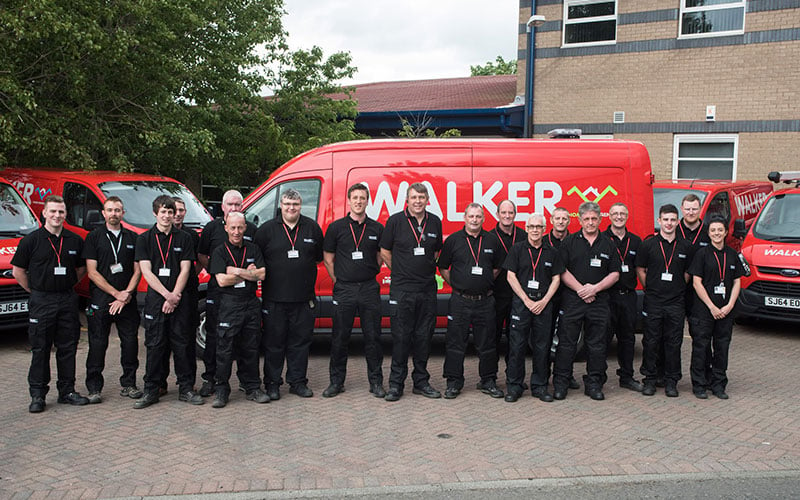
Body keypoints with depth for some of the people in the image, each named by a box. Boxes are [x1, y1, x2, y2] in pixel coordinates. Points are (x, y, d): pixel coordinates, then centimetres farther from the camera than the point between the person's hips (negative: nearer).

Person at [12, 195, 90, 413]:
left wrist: (67, 287, 10)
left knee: (68, 348, 7)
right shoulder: (31, 240, -2)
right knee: (40, 349, 2)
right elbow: (17, 271, 3)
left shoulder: (75, 240, 6)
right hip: (41, 302, -3)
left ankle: (67, 391, 17)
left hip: (68, 300, 3)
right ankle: (37, 395, 11)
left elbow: (81, 269, 17)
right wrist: (35, 291, 2)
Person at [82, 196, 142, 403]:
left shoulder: (132, 238, 11)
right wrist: (116, 293, -9)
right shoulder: (94, 237, 3)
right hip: (100, 300, -2)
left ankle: (128, 384, 15)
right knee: (98, 345, 0)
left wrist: (127, 294, -7)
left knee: (130, 342, 3)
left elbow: (137, 270, 8)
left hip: (128, 301, 2)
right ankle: (94, 388, 10)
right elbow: (92, 272, -3)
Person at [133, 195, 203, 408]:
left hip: (179, 299, 1)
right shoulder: (144, 239, 4)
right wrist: (167, 295, -11)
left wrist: (175, 296, -9)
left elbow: (185, 270, 2)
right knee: (155, 346, 3)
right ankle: (151, 391, 12)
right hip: (155, 299, 0)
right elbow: (146, 271, -3)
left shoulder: (183, 238, 7)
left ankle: (186, 388, 12)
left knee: (182, 345, 3)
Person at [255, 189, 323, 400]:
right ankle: (272, 384, 15)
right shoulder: (267, 229, 2)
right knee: (273, 342, 4)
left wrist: (303, 269, 10)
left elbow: (319, 256, 16)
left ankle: (298, 382, 19)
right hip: (274, 298, -2)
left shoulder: (312, 228, 7)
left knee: (300, 341, 8)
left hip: (304, 298, 2)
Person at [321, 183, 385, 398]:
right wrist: (338, 281, 3)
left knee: (373, 336, 4)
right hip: (344, 289, -1)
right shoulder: (336, 227, 3)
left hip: (369, 289, 1)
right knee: (340, 337, 5)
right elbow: (328, 259, 7)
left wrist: (369, 275, 9)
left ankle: (376, 382, 15)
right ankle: (336, 381, 16)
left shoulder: (377, 228, 7)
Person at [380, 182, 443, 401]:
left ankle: (421, 381, 20)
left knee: (424, 336, 9)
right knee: (401, 337, -1)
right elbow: (385, 252, 5)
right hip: (402, 289, -3)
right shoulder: (395, 221, -3)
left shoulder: (435, 222, 7)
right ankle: (396, 383, 9)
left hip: (427, 289, 3)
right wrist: (401, 272, 8)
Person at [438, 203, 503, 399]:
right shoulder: (453, 240, 0)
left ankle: (488, 381, 20)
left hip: (485, 301, 2)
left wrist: (485, 284, 11)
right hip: (460, 301, -2)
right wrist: (457, 284, 5)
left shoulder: (492, 241, 6)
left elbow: (496, 268, 17)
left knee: (487, 344, 8)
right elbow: (443, 268, 6)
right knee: (455, 343, 2)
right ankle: (454, 382, 12)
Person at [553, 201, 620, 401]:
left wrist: (595, 288, -7)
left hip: (599, 301, 2)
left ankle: (594, 384, 17)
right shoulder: (569, 242, 3)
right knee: (566, 343, 0)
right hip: (572, 300, -2)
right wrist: (580, 289, -10)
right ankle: (560, 383, 8)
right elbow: (562, 271, -2)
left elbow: (615, 274, 7)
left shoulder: (608, 244, 9)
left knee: (597, 345, 6)